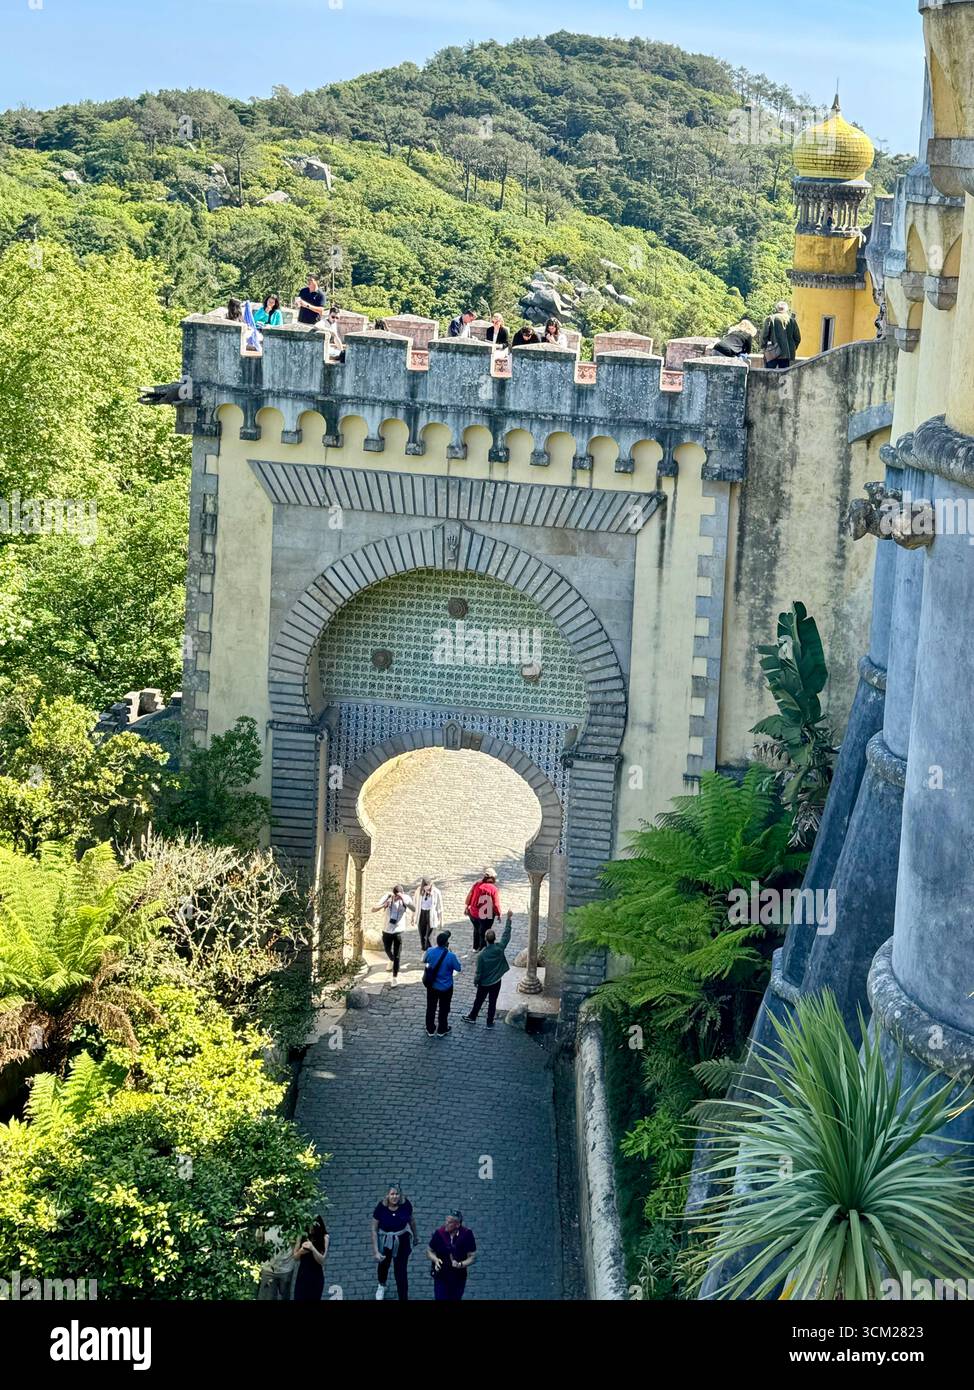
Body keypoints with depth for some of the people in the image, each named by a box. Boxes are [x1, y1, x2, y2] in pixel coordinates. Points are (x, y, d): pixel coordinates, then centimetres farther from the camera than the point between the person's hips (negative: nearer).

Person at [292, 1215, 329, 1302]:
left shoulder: (324, 1238, -5)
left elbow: (322, 1260, -10)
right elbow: (295, 1257, 8)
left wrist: (312, 1248, -26)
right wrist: (301, 1251, -14)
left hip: (316, 1277, -2)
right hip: (302, 1275, 2)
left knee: (313, 1299, -3)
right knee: (298, 1299, -4)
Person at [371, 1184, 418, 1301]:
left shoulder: (406, 1204, -21)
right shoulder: (381, 1207, -25)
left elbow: (411, 1219, 0)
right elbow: (374, 1230, -17)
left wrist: (415, 1236, 14)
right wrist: (375, 1251, -19)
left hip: (402, 1240, -1)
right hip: (385, 1240, 1)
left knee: (401, 1270, 0)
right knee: (384, 1264, 26)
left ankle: (403, 1299, 15)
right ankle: (381, 1285, 58)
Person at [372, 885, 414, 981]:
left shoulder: (405, 898, -13)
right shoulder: (388, 897, -11)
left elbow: (413, 910, -30)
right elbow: (373, 909, -14)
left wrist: (404, 900, -43)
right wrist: (383, 905, -34)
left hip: (398, 931, -2)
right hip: (387, 930, 2)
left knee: (397, 956, 0)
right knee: (387, 949, 22)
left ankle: (395, 977, 12)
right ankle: (391, 960, 55)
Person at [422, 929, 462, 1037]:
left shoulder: (430, 951, -18)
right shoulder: (450, 956, -29)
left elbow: (424, 959, 5)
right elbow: (458, 968, -12)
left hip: (432, 986, 3)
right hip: (445, 988, -3)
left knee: (431, 1008, 20)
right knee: (444, 1009, 18)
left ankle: (430, 1030, 32)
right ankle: (441, 1030, 32)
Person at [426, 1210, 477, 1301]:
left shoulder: (467, 1234, -15)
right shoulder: (439, 1233, -14)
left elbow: (472, 1257, -8)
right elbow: (429, 1251, 0)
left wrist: (460, 1264, -26)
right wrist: (435, 1259, -20)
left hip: (459, 1277, 1)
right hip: (441, 1276, -1)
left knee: (455, 1300, 17)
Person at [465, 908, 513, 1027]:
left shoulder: (482, 955, -26)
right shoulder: (499, 948, -23)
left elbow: (478, 972, -17)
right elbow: (506, 935, -10)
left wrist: (475, 981, 3)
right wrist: (509, 918, -3)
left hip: (484, 983, -1)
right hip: (496, 982, 1)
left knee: (479, 1000, 20)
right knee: (492, 1002, 16)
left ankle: (472, 1017, 40)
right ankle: (490, 1022, 26)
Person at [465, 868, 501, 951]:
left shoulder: (476, 885, -9)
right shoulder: (493, 889, -18)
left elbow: (469, 896, -1)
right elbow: (496, 903, -13)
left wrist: (466, 907, 14)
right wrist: (498, 913, 2)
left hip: (474, 913, 4)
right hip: (487, 916, -4)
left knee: (476, 929, 26)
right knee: (483, 932, 12)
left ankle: (475, 947, 39)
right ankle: (482, 949, 20)